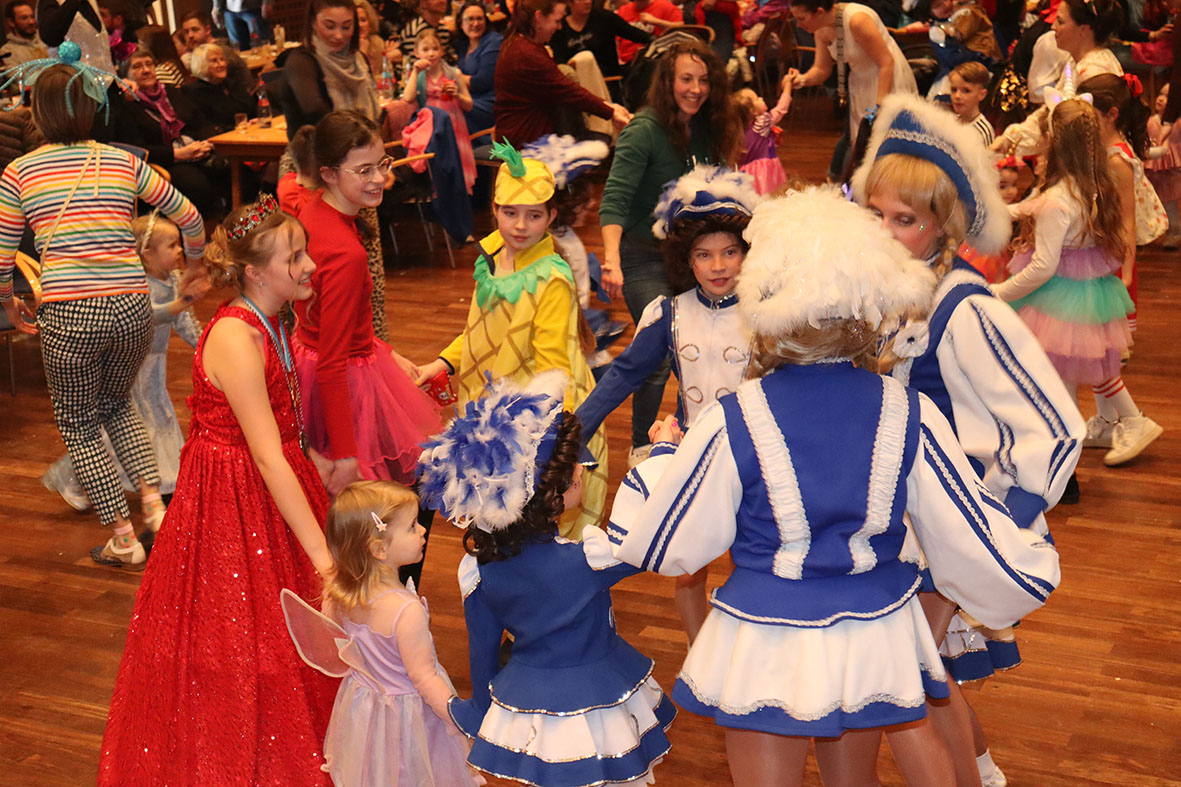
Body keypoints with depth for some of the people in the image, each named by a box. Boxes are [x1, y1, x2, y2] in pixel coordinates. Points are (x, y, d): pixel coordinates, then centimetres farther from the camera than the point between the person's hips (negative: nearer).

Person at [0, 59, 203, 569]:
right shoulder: (123, 162, 8)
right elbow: (188, 216, 13)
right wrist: (195, 261, 32)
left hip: (67, 314, -3)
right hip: (131, 306, 3)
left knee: (79, 427, 16)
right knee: (116, 404, 28)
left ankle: (124, 540, 17)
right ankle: (154, 504, 16)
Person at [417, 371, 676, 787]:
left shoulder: (479, 568, -10)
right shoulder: (586, 561, -28)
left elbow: (481, 652, 2)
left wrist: (483, 711, 19)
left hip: (524, 713, 5)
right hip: (599, 719, -5)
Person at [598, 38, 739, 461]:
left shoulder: (706, 128, 3)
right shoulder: (644, 131, -18)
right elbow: (615, 199, -29)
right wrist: (613, 259, -41)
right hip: (645, 257, -6)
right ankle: (640, 448, 9)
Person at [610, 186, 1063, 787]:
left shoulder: (732, 424, -19)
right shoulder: (909, 416, -12)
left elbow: (648, 544, -8)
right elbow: (971, 536, -4)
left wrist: (663, 454, 10)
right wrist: (1032, 568, 18)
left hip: (767, 652, -3)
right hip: (877, 641, 3)